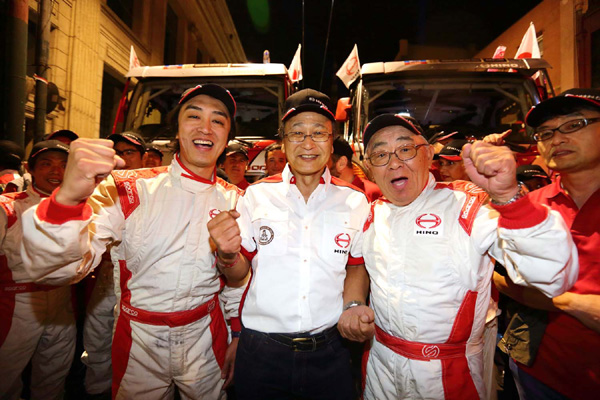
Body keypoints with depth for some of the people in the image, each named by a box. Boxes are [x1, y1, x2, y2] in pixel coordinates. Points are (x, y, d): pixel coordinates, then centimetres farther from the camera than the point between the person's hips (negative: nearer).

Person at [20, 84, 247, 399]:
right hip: (138, 341, -1)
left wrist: (238, 335, 7)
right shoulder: (129, 189, -12)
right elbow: (51, 267, -23)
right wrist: (67, 197, -41)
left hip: (205, 338, 2)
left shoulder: (234, 200, -5)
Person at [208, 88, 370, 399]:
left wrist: (350, 307, -4)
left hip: (328, 352, 1)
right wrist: (227, 254, -19)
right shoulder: (256, 195, -4)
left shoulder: (355, 201, -2)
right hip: (261, 353, 0)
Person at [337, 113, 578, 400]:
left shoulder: (470, 204, -15)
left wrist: (507, 194, -38)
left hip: (451, 374, -3)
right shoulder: (373, 214, -2)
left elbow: (556, 277, -26)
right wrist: (354, 305, -2)